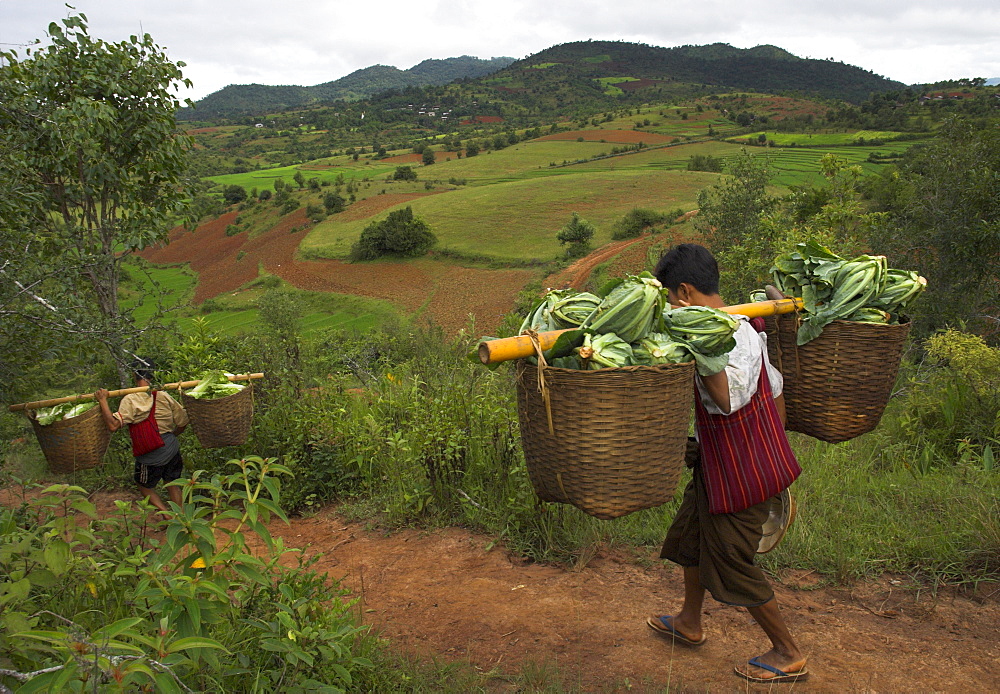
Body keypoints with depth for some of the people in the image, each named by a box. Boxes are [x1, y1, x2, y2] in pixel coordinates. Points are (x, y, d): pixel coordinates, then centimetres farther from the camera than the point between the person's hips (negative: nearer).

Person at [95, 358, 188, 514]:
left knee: (146, 488, 19)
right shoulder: (163, 396, -4)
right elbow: (182, 421, 2)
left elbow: (113, 425, -25)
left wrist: (103, 401, -18)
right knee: (172, 484, 23)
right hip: (171, 448, 3)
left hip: (150, 457, -3)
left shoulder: (130, 400, -15)